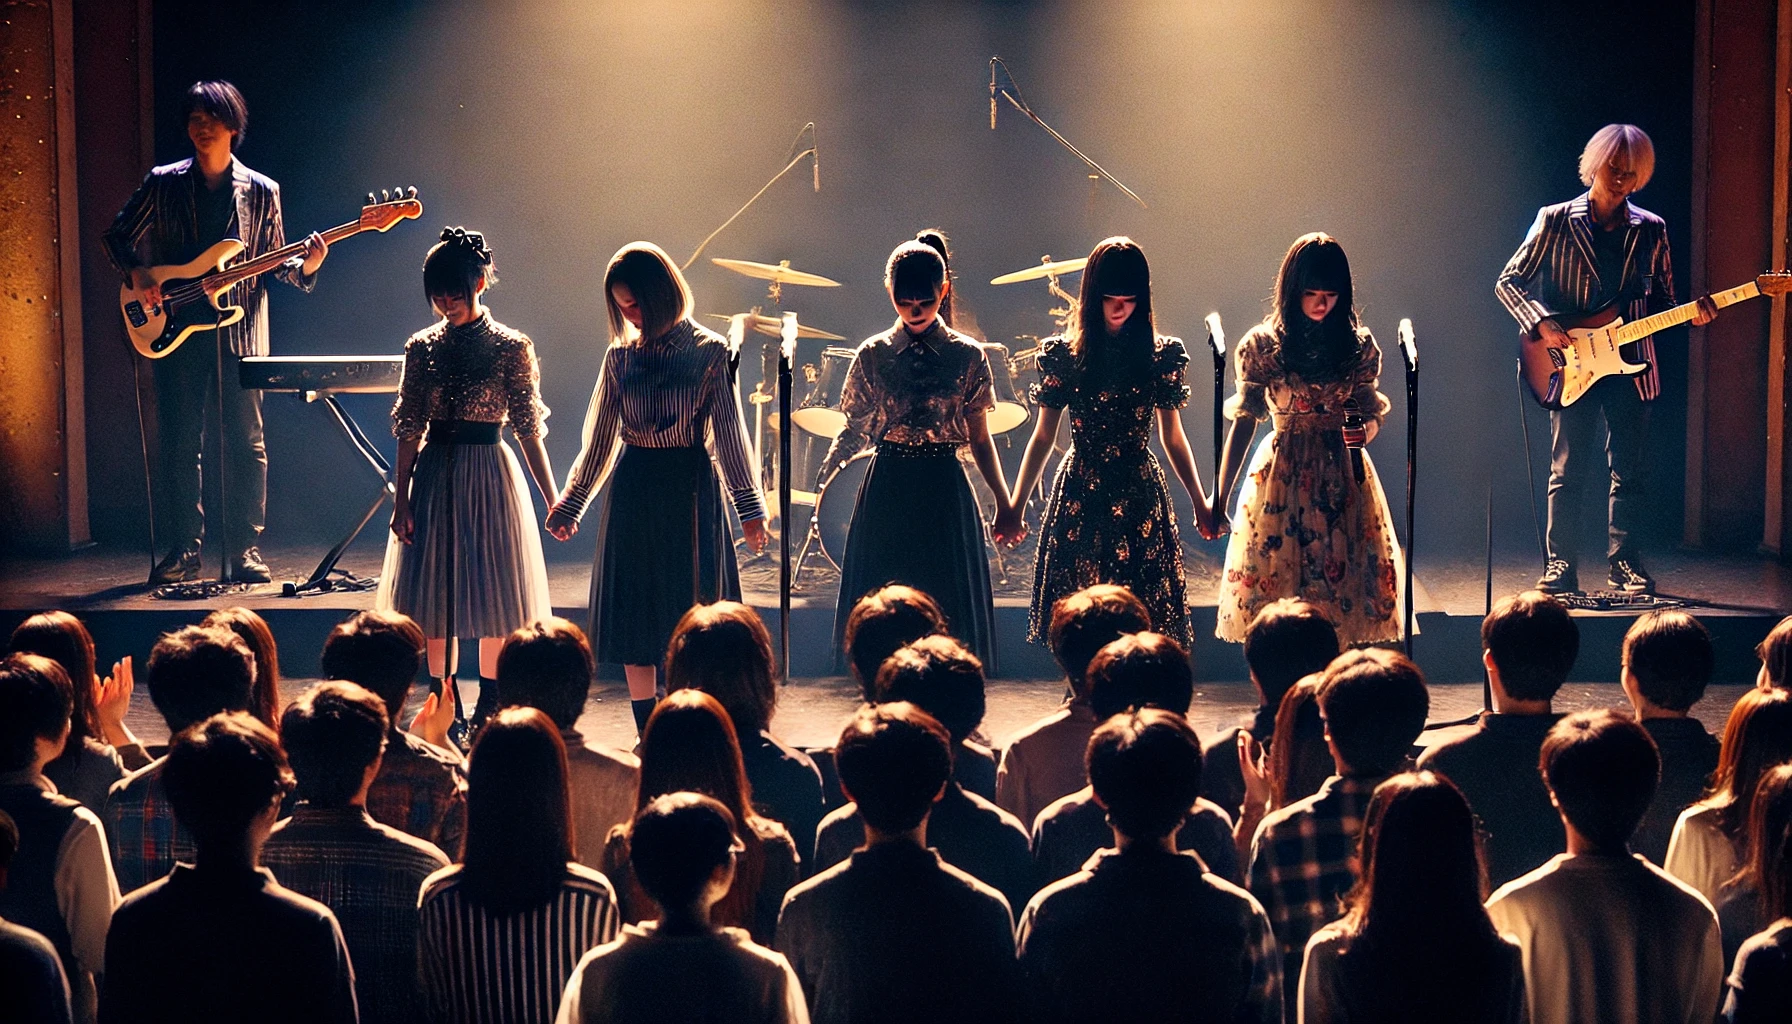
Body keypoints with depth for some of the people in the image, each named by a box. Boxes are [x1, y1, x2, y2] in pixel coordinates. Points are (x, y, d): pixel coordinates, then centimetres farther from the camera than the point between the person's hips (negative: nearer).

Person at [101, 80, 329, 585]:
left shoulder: (261, 192, 7)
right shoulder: (163, 184, 6)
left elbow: (273, 263, 10)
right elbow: (115, 237, 11)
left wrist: (304, 267, -10)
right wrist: (137, 275, -6)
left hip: (241, 331, 0)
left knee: (246, 442, 0)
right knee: (179, 442, 1)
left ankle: (244, 550, 6)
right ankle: (182, 551, 8)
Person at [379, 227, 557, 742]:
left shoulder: (512, 347, -4)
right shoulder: (422, 348, 2)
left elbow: (529, 428, -3)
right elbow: (409, 428, 3)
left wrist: (553, 500, -6)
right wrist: (401, 500, -1)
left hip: (490, 474, -2)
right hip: (434, 476, 2)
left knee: (495, 598, 2)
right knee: (436, 598, 4)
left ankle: (488, 709, 15)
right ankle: (445, 713, 14)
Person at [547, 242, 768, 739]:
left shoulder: (710, 351, -3)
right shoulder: (620, 356, 6)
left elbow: (729, 433, -2)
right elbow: (600, 439, 13)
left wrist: (749, 507, -6)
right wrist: (570, 504, 15)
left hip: (689, 489, -3)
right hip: (633, 490, 3)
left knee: (691, 606, 0)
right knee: (634, 610, 4)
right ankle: (647, 734, 12)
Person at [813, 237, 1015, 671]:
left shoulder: (967, 357, 1)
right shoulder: (872, 355, 3)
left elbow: (980, 440, 5)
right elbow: (855, 431, 8)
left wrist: (1004, 503, 2)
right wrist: (823, 478, -4)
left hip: (946, 490, -1)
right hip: (886, 490, 1)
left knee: (950, 599, 1)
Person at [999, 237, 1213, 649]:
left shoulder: (1161, 355, 2)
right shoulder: (1064, 354, 1)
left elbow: (1172, 437, 10)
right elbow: (1043, 436, 6)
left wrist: (1200, 503, 8)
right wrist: (1015, 506, 3)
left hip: (1140, 496, 0)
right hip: (1080, 496, 0)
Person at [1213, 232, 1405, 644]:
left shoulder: (1358, 345, 4)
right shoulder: (1263, 344, 0)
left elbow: (1371, 416, 11)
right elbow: (1244, 421, 3)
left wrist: (1362, 431, -15)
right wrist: (1220, 497, 1)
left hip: (1343, 475, 1)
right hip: (1282, 473, -1)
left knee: (1343, 584, -3)